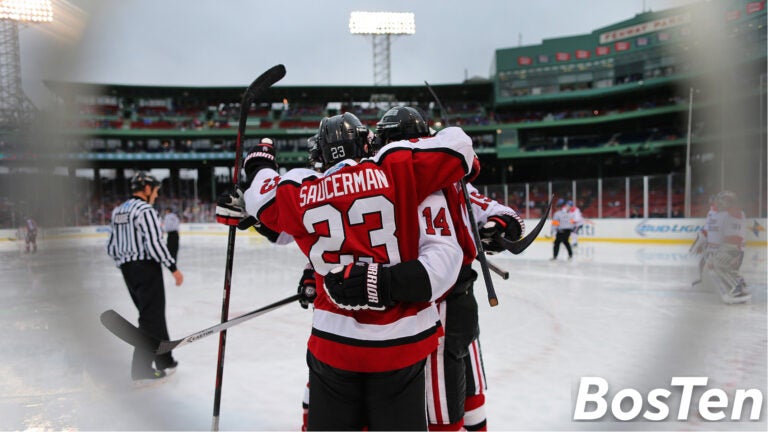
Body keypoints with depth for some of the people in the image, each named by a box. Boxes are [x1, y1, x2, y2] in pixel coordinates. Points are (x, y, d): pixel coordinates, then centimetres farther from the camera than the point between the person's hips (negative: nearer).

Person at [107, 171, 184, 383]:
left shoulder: (118, 211, 14)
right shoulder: (145, 210, -14)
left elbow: (111, 246, 15)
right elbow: (154, 243, -21)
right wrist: (173, 268, -15)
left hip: (128, 270, 9)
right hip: (147, 268, -9)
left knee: (153, 315, 17)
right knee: (151, 317, -2)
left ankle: (164, 361, 25)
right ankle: (141, 369, 1)